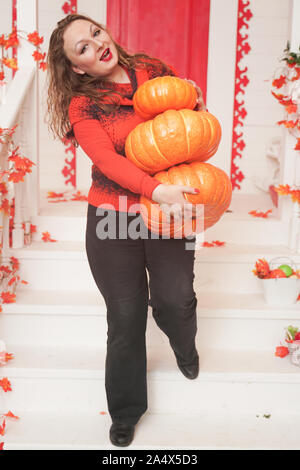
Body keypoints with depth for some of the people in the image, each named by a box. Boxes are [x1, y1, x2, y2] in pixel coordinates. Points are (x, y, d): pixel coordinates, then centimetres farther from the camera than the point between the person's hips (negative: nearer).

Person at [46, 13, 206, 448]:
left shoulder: (153, 70, 4)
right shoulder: (82, 105, -6)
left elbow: (191, 110, 18)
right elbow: (107, 159, -21)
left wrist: (196, 101, -7)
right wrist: (157, 191, -35)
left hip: (170, 210, 2)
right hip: (114, 215, -1)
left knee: (175, 300, -7)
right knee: (125, 317, 4)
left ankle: (184, 346, 36)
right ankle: (125, 410, 29)